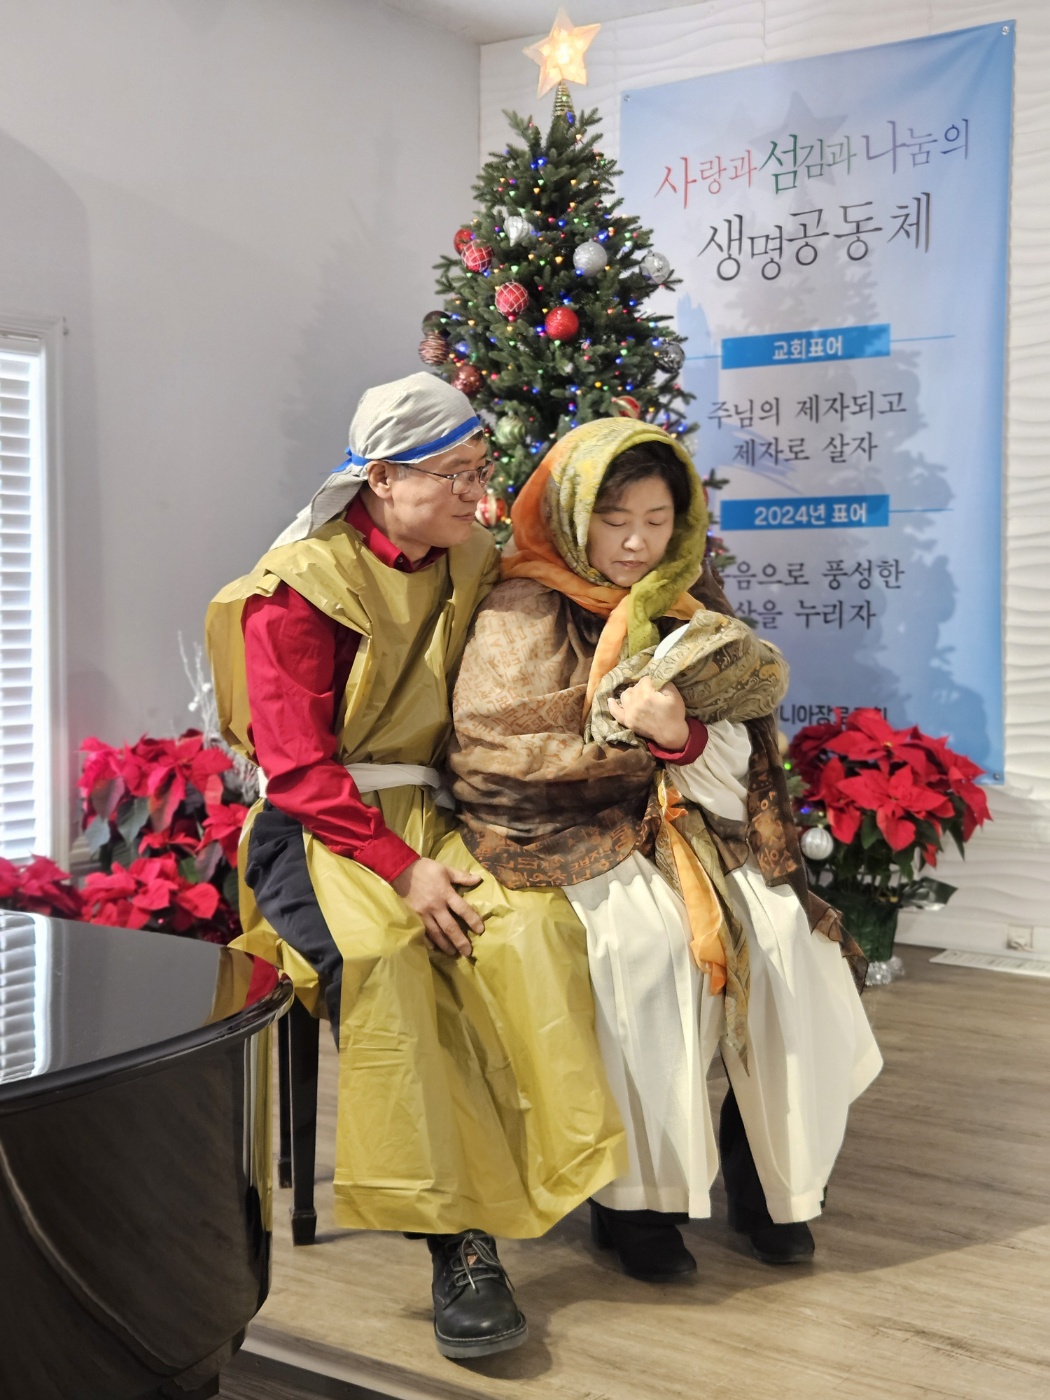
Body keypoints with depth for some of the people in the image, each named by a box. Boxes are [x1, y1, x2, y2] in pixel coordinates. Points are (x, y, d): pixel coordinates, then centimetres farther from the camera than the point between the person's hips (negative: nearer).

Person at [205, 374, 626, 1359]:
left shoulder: (470, 569, 12)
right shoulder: (301, 583, -6)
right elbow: (297, 763, -12)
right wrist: (399, 866, -21)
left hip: (429, 816, 5)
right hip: (320, 827, -4)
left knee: (531, 926, -27)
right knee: (379, 961, -34)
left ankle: (574, 1175, -19)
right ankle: (457, 1240, -27)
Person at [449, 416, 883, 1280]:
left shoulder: (690, 603, 15)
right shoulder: (526, 614, -1)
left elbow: (743, 745, 12)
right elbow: (498, 757, -11)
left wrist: (680, 736, -11)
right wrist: (625, 730, -16)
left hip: (692, 823, 5)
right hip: (581, 837, -4)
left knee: (782, 932, -22)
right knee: (646, 938, -32)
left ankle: (768, 1169, -2)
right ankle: (634, 1195, -15)